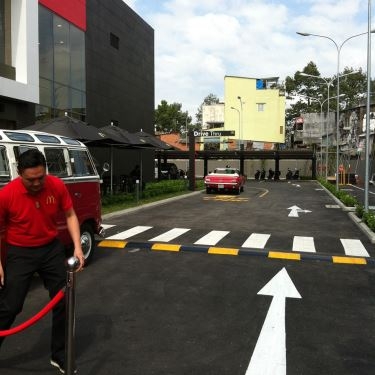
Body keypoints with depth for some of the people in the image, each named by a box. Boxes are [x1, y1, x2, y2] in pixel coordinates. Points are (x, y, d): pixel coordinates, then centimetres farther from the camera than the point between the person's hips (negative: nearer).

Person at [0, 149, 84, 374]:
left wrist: (77, 247, -12)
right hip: (20, 253, -3)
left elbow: (70, 215, -2)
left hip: (52, 249, 3)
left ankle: (59, 357, 26)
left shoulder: (57, 186, -15)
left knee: (63, 303, 8)